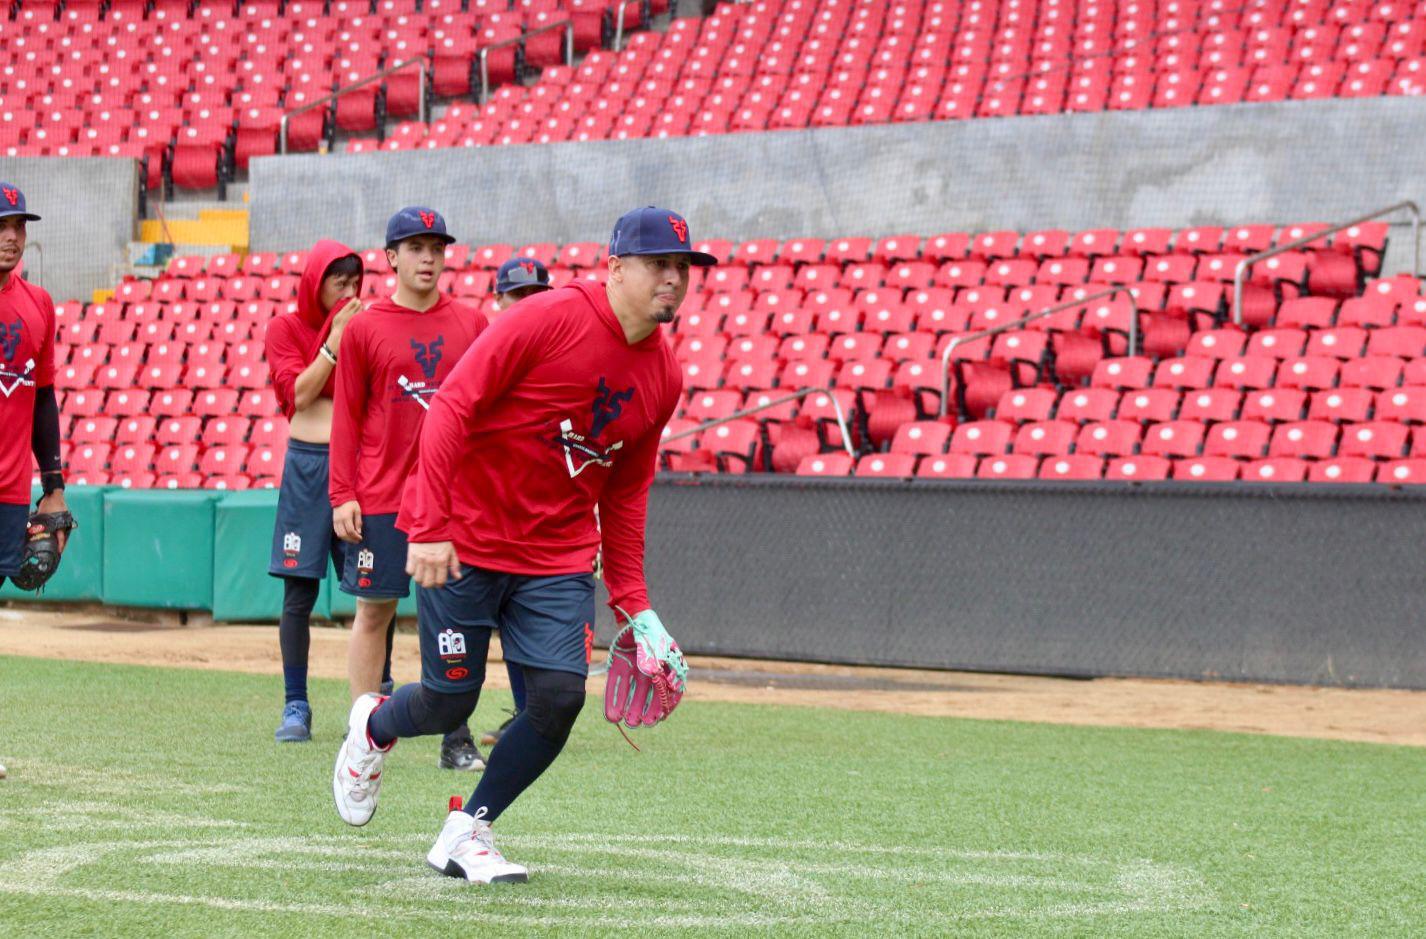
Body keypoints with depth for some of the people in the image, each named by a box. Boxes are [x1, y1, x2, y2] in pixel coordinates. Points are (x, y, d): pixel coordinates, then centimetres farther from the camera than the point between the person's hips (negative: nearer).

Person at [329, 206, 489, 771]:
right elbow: (347, 417, 2)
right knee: (374, 611, 2)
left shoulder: (471, 324, 8)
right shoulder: (364, 328, 2)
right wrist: (342, 495, -5)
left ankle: (457, 739, 6)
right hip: (381, 498, -2)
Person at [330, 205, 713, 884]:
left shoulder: (663, 376, 4)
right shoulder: (547, 320, -17)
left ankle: (467, 831, 10)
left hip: (558, 557, 6)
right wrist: (429, 527, -25)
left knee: (560, 695, -9)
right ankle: (373, 728, 37)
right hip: (463, 544, -5)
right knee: (450, 700, 0)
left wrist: (631, 599, 9)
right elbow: (452, 407, -18)